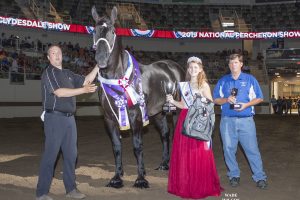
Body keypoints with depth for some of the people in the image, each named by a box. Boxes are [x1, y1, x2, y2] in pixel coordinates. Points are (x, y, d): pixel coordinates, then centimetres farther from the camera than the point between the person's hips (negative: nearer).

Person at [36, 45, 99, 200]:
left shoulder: (67, 73, 16)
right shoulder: (48, 72, -6)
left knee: (71, 154, 11)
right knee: (50, 155, -5)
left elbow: (86, 80, 19)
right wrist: (83, 90, -21)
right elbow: (59, 92, -18)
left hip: (69, 118, 7)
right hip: (55, 118, -7)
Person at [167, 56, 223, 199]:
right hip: (185, 120, 5)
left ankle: (201, 187, 9)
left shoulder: (203, 85, -1)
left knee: (199, 154, -3)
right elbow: (184, 105, 13)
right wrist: (172, 101, -2)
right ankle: (185, 185, 17)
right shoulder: (185, 85, 13)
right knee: (183, 153, 6)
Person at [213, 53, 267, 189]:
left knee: (252, 149, -3)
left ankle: (260, 177, 7)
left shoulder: (250, 79, 6)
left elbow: (259, 98, 6)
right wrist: (226, 100, -9)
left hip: (246, 120, -2)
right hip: (227, 120, 2)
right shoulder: (223, 81, 11)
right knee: (229, 149, 6)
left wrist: (246, 104, -11)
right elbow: (215, 100, 11)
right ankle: (234, 175, 20)